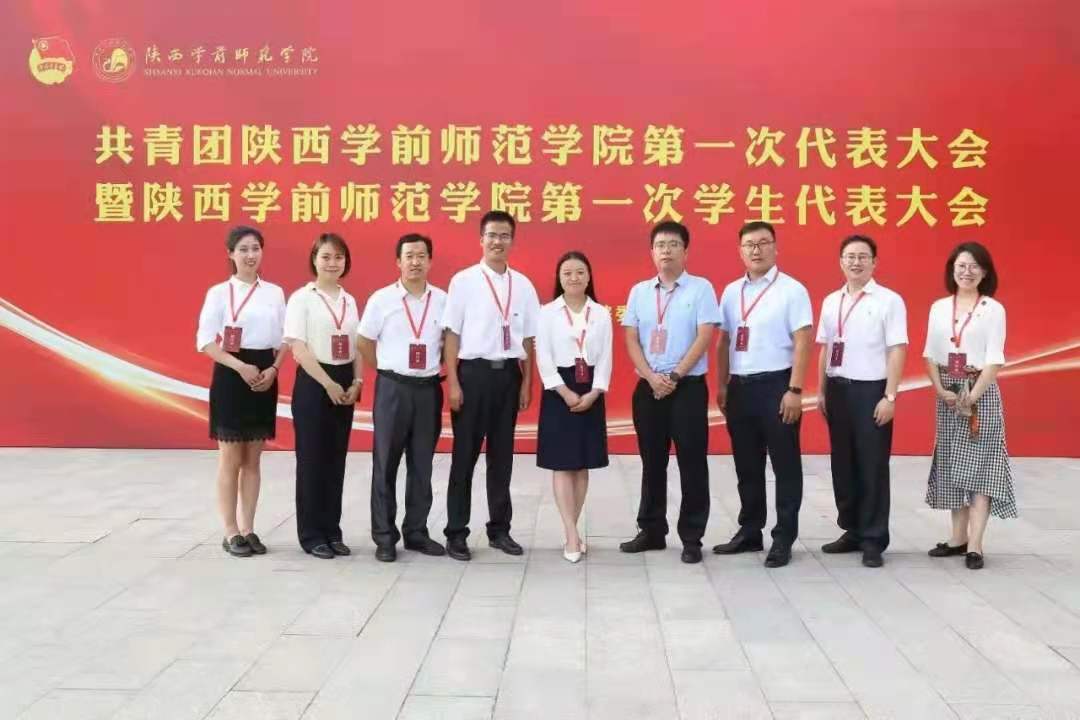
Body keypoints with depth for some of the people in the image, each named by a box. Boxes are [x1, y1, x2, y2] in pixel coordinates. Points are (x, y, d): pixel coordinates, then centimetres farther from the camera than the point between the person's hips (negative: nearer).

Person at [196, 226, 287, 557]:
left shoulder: (275, 293, 8)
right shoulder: (219, 292, -4)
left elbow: (284, 340, 9)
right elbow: (205, 340, -8)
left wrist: (273, 370, -8)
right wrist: (241, 367, -18)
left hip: (265, 378, 4)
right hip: (232, 377, -4)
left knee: (253, 460, 10)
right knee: (230, 460, 2)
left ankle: (248, 529, 18)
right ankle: (231, 533, 10)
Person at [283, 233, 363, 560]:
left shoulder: (350, 301, 12)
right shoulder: (301, 298, -5)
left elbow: (357, 347, 12)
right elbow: (298, 348, -12)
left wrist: (356, 382, -3)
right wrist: (328, 384, -16)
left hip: (345, 386, 6)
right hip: (313, 384, -5)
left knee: (336, 460, 9)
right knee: (312, 460, 0)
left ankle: (332, 531, 18)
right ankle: (312, 535, 9)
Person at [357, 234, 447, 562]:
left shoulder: (443, 300, 2)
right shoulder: (381, 299, -3)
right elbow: (365, 344, 5)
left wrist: (433, 365, 7)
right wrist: (391, 370, 6)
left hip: (429, 389, 2)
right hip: (392, 389, -2)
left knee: (422, 466, 10)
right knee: (385, 465, 4)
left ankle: (416, 532, 21)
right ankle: (384, 536, 13)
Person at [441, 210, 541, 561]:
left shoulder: (523, 285, 7)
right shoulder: (464, 280, -3)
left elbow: (528, 339, 10)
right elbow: (452, 335, -4)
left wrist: (527, 383, 6)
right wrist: (453, 383, -9)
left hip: (508, 374, 3)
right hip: (474, 372, -3)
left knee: (502, 455, 12)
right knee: (465, 455, 4)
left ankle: (499, 528, 24)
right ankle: (456, 532, 14)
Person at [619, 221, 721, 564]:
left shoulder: (701, 288, -1)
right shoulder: (639, 291, 9)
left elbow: (704, 338, -8)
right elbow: (631, 340, 5)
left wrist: (674, 377, -13)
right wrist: (652, 378, -8)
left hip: (688, 387, -3)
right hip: (648, 388, 4)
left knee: (692, 464, 0)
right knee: (652, 463, 11)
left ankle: (691, 538, 10)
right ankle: (651, 531, 22)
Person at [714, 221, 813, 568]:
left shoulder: (792, 289, -5)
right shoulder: (731, 292, 11)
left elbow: (802, 343, -10)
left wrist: (794, 390, -15)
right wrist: (722, 386, 11)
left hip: (776, 386, -5)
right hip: (740, 387, 5)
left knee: (785, 465, 3)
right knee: (747, 466, 14)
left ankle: (783, 538, 12)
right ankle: (749, 531, 26)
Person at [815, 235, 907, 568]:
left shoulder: (889, 300, -5)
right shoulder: (831, 301, 11)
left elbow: (897, 351, -9)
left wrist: (889, 397, -14)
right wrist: (821, 391, 12)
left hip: (871, 390, -5)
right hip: (838, 389, 5)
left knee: (872, 466, 0)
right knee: (843, 464, 11)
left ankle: (873, 540, 9)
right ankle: (852, 531, 24)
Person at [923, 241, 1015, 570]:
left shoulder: (993, 309, -3)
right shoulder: (939, 307, 7)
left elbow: (994, 359, -9)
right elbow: (930, 354, 5)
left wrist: (973, 395, -17)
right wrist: (942, 391, -9)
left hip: (981, 393, -4)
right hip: (947, 395, 4)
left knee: (979, 465, -5)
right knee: (952, 465, 6)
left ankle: (975, 545, -6)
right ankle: (959, 537, 14)